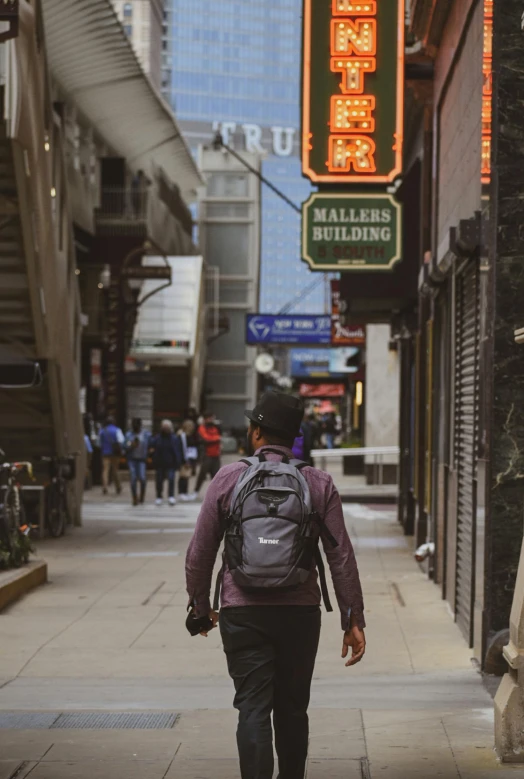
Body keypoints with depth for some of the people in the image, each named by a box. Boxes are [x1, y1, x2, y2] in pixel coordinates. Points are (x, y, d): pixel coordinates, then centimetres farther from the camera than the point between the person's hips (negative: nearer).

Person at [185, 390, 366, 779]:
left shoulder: (229, 479, -1)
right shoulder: (319, 484, 1)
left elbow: (200, 553, 2)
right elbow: (342, 557, -1)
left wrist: (200, 608, 15)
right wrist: (354, 620, 4)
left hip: (243, 613, -2)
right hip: (301, 613, 2)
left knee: (253, 710, -2)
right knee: (292, 711, 15)